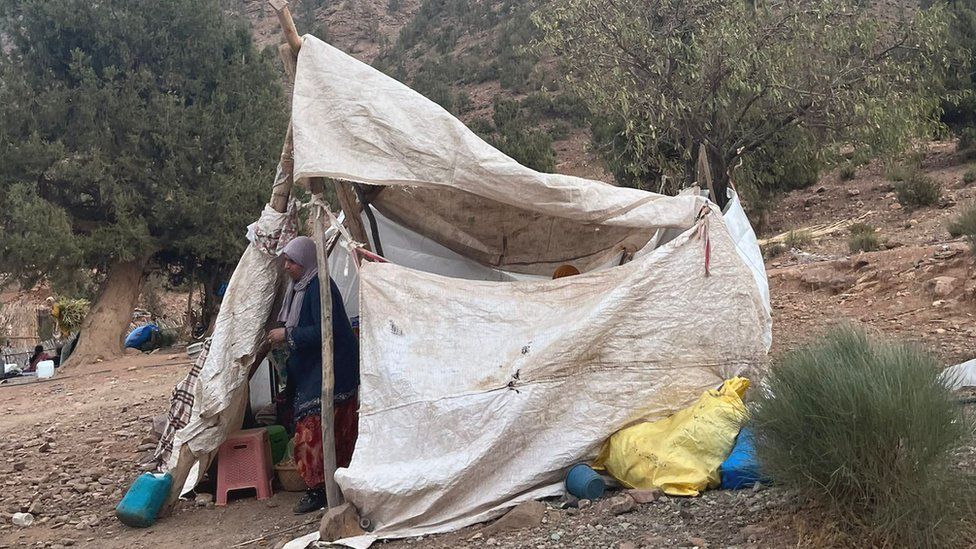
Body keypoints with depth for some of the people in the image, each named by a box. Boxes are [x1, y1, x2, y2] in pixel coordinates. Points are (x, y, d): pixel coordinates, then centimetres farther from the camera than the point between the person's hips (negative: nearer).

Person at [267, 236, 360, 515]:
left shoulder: (320, 287, -17)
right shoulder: (298, 286, 13)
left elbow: (325, 330, -24)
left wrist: (288, 335, -19)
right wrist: (283, 334, 10)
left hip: (330, 369, -10)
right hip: (310, 370, 10)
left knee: (313, 429, -10)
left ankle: (318, 488, -6)